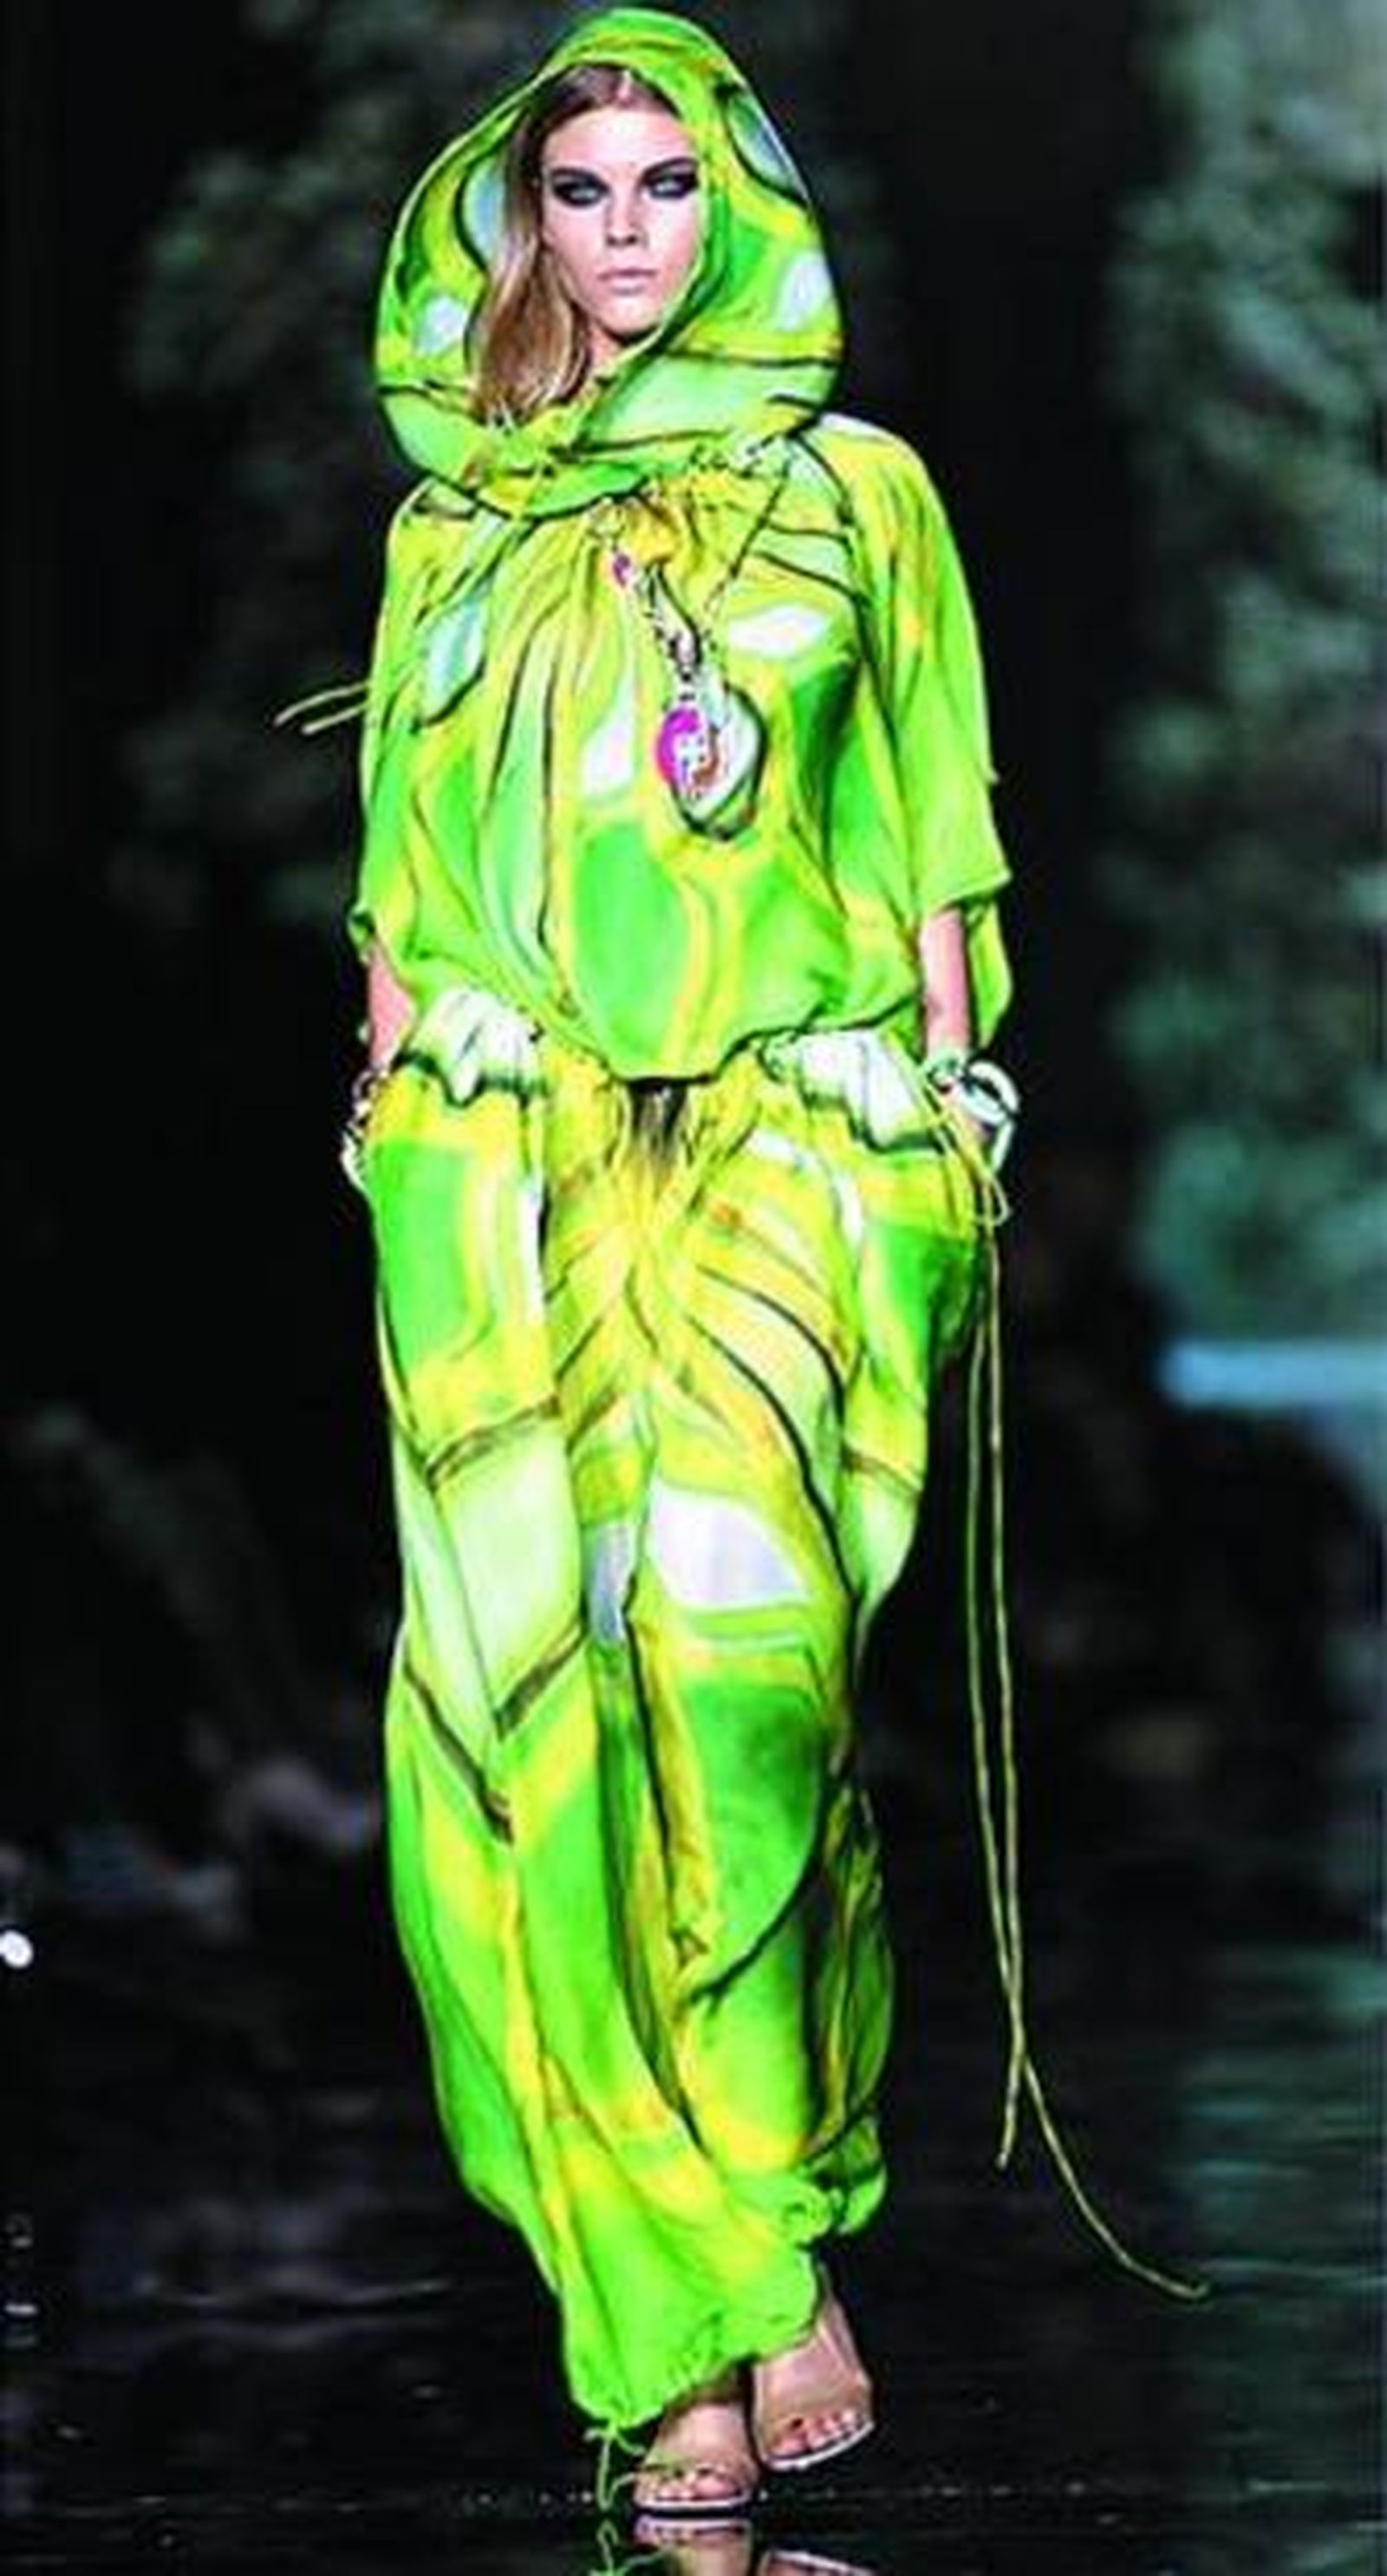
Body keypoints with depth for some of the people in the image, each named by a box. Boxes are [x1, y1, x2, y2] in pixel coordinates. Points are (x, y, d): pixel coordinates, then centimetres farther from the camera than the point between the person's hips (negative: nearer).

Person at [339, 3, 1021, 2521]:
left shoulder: (856, 487, 10)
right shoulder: (456, 520, 15)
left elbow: (928, 849, 10)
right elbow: (407, 867, 17)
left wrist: (942, 1113, 2)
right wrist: (393, 1109, 10)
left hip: (792, 1139, -2)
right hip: (506, 1156, 2)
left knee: (734, 1625, -22)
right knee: (527, 1657, -10)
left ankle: (690, 2297, -14)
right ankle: (742, 2305, -6)